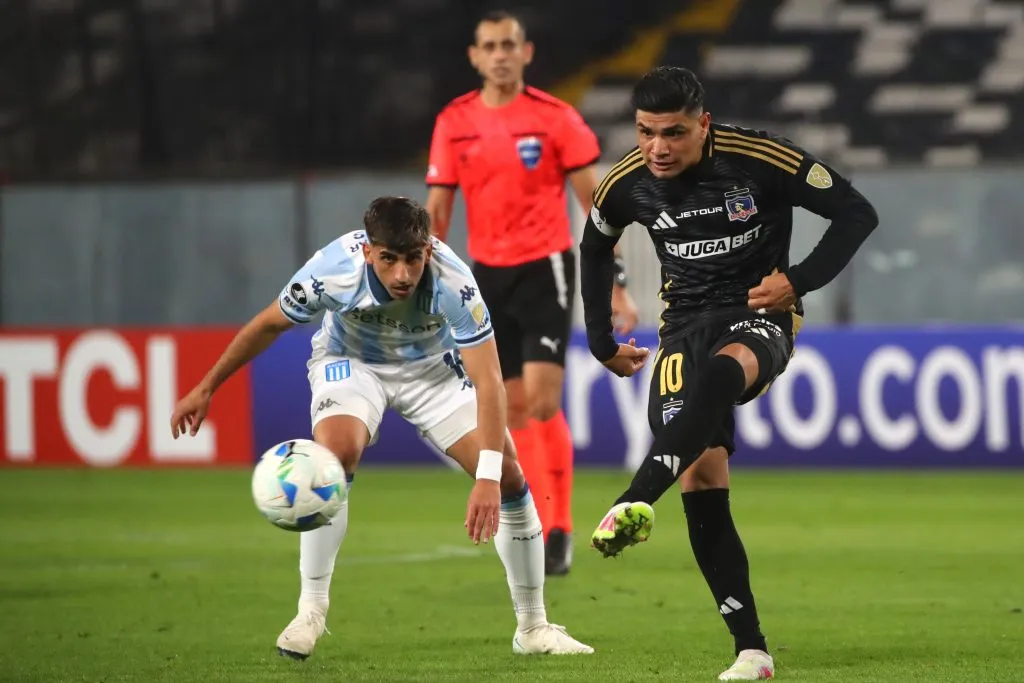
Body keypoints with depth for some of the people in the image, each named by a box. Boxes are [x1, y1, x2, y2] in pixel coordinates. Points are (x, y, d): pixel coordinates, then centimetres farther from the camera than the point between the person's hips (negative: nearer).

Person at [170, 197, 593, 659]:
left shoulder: (454, 284, -36)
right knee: (335, 452, -31)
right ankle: (310, 612, -16)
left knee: (507, 473, -11)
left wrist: (488, 478, -46)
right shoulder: (333, 270, -34)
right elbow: (269, 325, -14)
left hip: (432, 367, 1)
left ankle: (532, 628, 5)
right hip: (352, 361, -1)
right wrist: (206, 388, -6)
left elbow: (488, 381, -36)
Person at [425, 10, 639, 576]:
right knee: (514, 409, 4)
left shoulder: (556, 119, -5)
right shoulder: (454, 124, 3)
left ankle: (560, 527, -3)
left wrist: (617, 285, -5)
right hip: (487, 274, 3)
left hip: (545, 268, -3)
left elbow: (595, 204, -2)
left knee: (543, 402, -14)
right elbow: (436, 212, 6)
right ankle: (544, 526, 11)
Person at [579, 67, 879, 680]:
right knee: (701, 481, -12)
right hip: (685, 325, 4)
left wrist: (799, 281, -14)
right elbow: (594, 250, 21)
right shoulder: (627, 184, -1)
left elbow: (857, 213, -6)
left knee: (720, 371, -41)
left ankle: (637, 503, -56)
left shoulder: (761, 160, -14)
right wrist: (602, 343, 20)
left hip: (759, 317, -4)